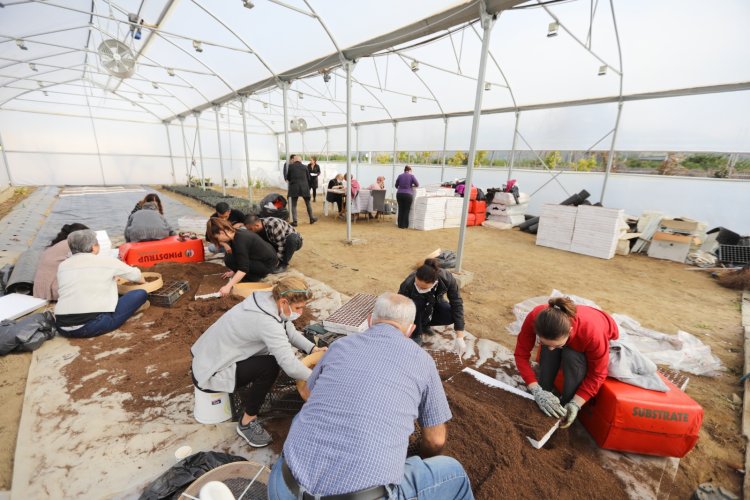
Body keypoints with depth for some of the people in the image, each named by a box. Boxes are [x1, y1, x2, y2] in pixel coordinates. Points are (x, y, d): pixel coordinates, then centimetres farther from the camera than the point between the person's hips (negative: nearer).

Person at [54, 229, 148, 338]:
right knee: (141, 294, 0)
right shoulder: (105, 260, -2)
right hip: (92, 326, -6)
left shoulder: (62, 265, 12)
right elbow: (135, 275, 12)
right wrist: (142, 281, 36)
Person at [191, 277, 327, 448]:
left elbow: (290, 332, 3)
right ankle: (247, 423, -4)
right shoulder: (266, 322, -34)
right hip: (209, 375, -9)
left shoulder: (268, 301, -8)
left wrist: (313, 349, -10)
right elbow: (290, 365, -36)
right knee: (270, 366, -23)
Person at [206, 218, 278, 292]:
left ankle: (254, 277, -1)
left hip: (268, 264, -10)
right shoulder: (237, 233, 3)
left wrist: (228, 286, -25)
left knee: (229, 260, -14)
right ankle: (258, 273, 13)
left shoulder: (239, 241, -25)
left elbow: (243, 269, -26)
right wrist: (233, 272, 16)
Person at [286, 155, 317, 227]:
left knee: (294, 205, 5)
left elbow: (287, 178, 10)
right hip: (304, 187, 1)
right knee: (308, 203, 15)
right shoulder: (304, 167, 6)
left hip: (294, 187, -1)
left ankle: (294, 221, 2)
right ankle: (312, 218, 24)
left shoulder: (290, 166, 2)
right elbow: (308, 178, 9)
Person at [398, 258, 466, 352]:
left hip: (433, 304, 2)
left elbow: (457, 304, -30)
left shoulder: (447, 279, -35)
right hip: (414, 307, -2)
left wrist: (459, 337, -34)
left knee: (452, 315, -26)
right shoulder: (408, 285, -38)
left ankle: (424, 324, 3)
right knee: (416, 304, -37)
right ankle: (416, 334, -10)